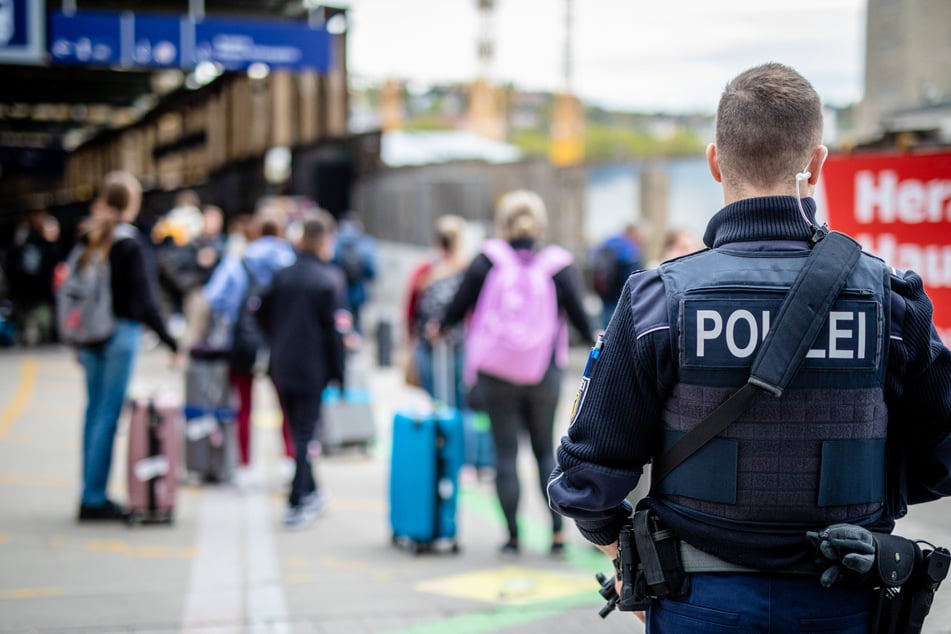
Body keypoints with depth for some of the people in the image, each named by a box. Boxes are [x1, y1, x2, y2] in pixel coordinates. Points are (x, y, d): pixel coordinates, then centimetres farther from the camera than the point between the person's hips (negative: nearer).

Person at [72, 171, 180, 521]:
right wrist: (170, 342, -11)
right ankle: (94, 498, 0)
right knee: (108, 413, -2)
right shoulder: (128, 243, -12)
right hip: (121, 334, -7)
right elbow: (144, 299, -15)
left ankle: (91, 495, 18)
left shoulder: (87, 238, 7)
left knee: (95, 409, 13)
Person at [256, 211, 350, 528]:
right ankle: (296, 505, 2)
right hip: (312, 367, -5)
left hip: (281, 367, 5)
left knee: (297, 430, 18)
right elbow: (335, 329, -13)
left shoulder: (282, 275, 3)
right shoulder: (331, 278, -12)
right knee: (305, 434, 2)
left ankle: (311, 493, 31)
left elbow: (263, 314, 9)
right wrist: (339, 372, -6)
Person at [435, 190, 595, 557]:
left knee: (505, 452, 6)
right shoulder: (558, 267, -4)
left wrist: (441, 329, 21)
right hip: (544, 375, 1)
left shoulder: (487, 261, -5)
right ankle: (557, 533, 7)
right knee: (545, 450, 13)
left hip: (494, 375, -1)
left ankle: (512, 536, 8)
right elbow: (578, 315, 0)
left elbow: (460, 305, 1)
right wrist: (595, 341, 21)